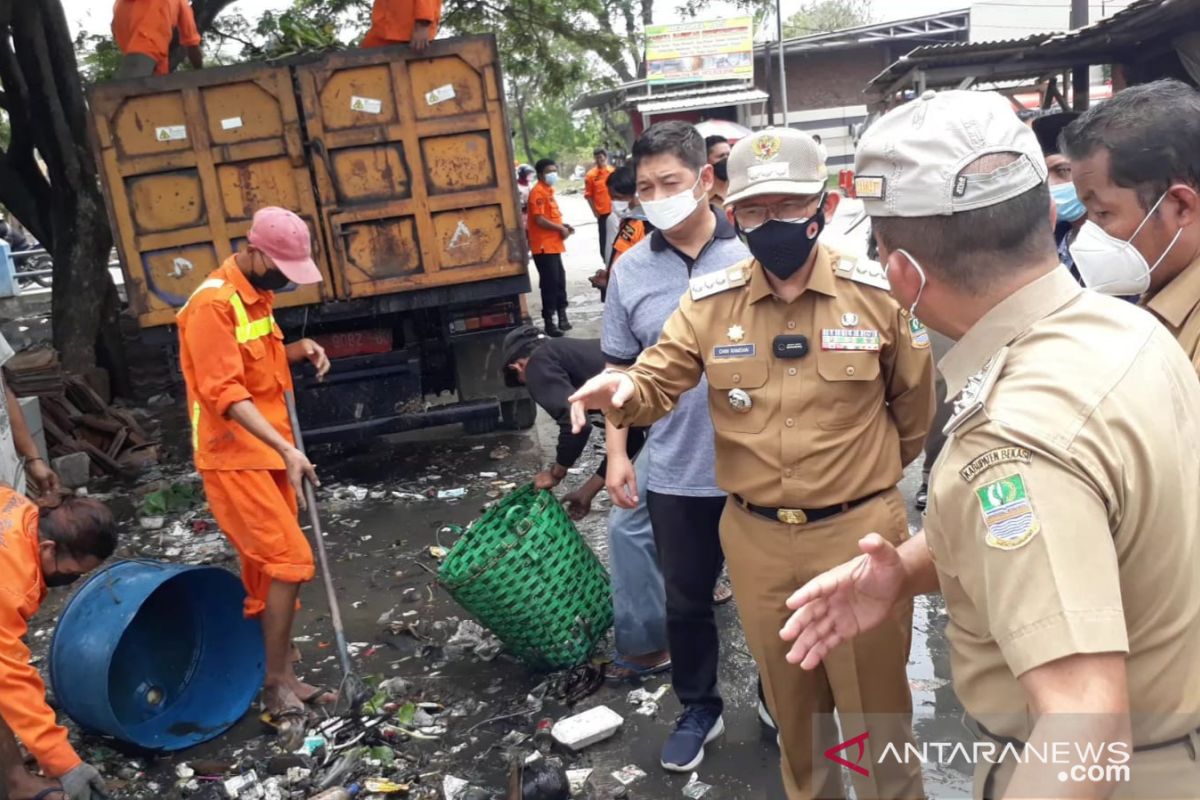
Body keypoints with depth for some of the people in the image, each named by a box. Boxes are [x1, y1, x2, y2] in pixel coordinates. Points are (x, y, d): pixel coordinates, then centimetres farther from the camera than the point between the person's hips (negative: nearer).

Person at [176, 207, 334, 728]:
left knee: (268, 569, 12)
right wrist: (287, 449, -32)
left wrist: (299, 350, 4)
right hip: (233, 458, -9)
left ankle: (280, 677, 22)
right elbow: (226, 394, -25)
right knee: (290, 559, -11)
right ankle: (277, 680, 3)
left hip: (267, 453, 9)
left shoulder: (256, 295, 11)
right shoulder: (213, 304, -18)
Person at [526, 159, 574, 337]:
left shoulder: (548, 190, 16)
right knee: (550, 284, -8)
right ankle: (549, 322, -3)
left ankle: (561, 317, 23)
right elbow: (539, 220, -21)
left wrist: (563, 226, 7)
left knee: (559, 281, 14)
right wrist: (560, 229, -13)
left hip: (553, 245, 10)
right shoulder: (538, 192, -13)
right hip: (544, 246, -10)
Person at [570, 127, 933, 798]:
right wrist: (622, 391, -28)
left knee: (876, 704, 15)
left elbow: (914, 403, 5)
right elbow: (657, 384, -5)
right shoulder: (709, 303, -4)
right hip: (756, 537, 2)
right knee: (791, 702, 22)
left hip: (860, 530, -2)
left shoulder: (878, 294, -8)